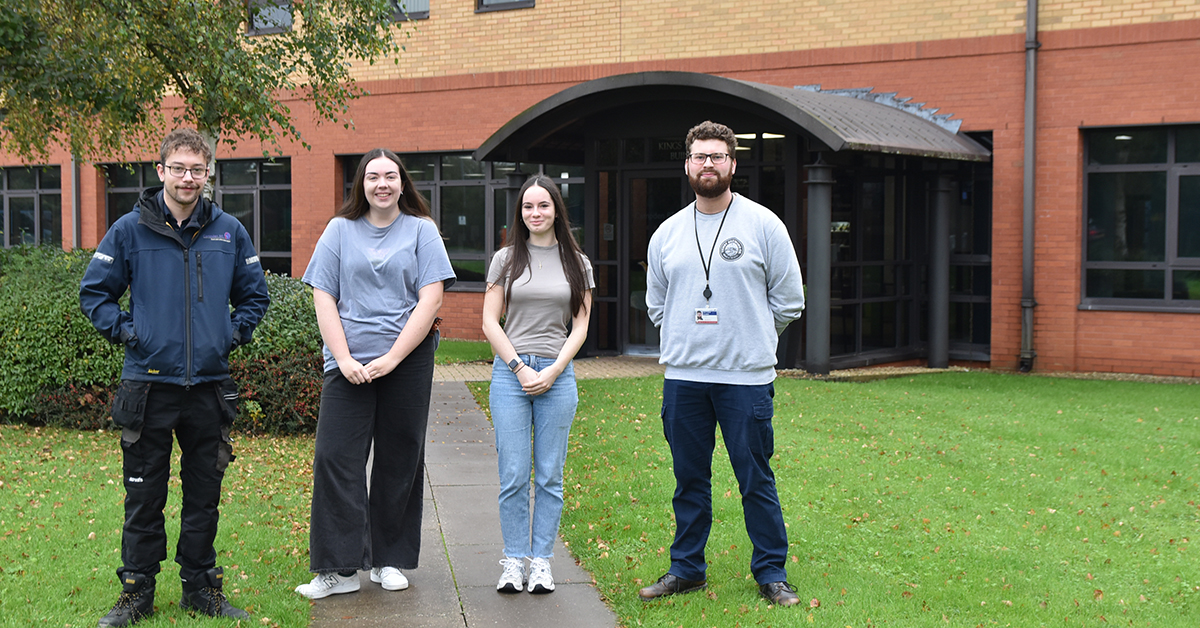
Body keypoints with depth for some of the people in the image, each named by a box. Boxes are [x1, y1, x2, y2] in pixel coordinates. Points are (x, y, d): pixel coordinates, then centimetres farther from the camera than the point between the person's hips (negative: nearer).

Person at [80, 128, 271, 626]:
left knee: (204, 495, 10)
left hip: (210, 385, 2)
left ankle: (201, 587, 22)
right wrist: (123, 330, -3)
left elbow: (255, 294, 19)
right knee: (144, 496, 5)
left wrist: (235, 333, 7)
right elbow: (93, 292, 7)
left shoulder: (229, 231, 6)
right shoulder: (130, 230, -1)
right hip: (148, 384, -2)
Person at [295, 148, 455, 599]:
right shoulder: (340, 229, 10)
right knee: (335, 458, -7)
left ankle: (390, 561, 17)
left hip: (407, 361, 0)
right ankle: (340, 568, -3)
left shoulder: (421, 230, 6)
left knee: (399, 460, 5)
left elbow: (430, 300, -3)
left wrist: (392, 358, -11)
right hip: (349, 364, 1)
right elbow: (324, 298, 5)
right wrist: (343, 358, -8)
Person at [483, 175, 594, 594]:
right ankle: (514, 560, 7)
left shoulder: (577, 263, 9)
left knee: (550, 475, 2)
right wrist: (520, 367, -7)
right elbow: (490, 322, 3)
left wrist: (552, 371, -7)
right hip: (510, 371, 0)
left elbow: (580, 326, 6)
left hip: (557, 375, 1)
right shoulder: (506, 259, 7)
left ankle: (542, 561, 10)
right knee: (513, 475, -2)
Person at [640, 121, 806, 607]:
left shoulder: (763, 225, -1)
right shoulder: (667, 233, 9)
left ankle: (771, 573, 13)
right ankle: (686, 568, 23)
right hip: (682, 377, 3)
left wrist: (749, 343, 6)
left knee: (756, 480, 2)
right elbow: (656, 304, 19)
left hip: (746, 377, -3)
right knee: (689, 479, 11)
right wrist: (687, 343, 12)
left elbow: (788, 301, 3)